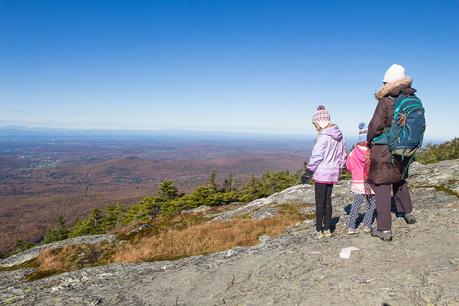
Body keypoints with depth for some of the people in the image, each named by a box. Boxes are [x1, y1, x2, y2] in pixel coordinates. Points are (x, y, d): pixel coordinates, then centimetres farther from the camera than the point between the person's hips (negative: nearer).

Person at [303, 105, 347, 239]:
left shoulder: (323, 136, -18)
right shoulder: (339, 135, 8)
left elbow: (316, 156, -17)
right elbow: (342, 154, 16)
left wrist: (308, 171, -9)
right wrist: (338, 168, 23)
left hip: (321, 174, -8)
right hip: (333, 174, 8)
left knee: (320, 203, 1)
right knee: (328, 201, 15)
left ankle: (319, 230, 7)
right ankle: (327, 229, 21)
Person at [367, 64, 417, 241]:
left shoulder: (385, 102, -18)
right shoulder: (414, 100, 1)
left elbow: (375, 127, -16)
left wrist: (369, 142, 2)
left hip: (383, 150, -7)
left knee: (382, 188, 0)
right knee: (400, 180, 30)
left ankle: (385, 230, 4)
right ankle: (408, 213, 44)